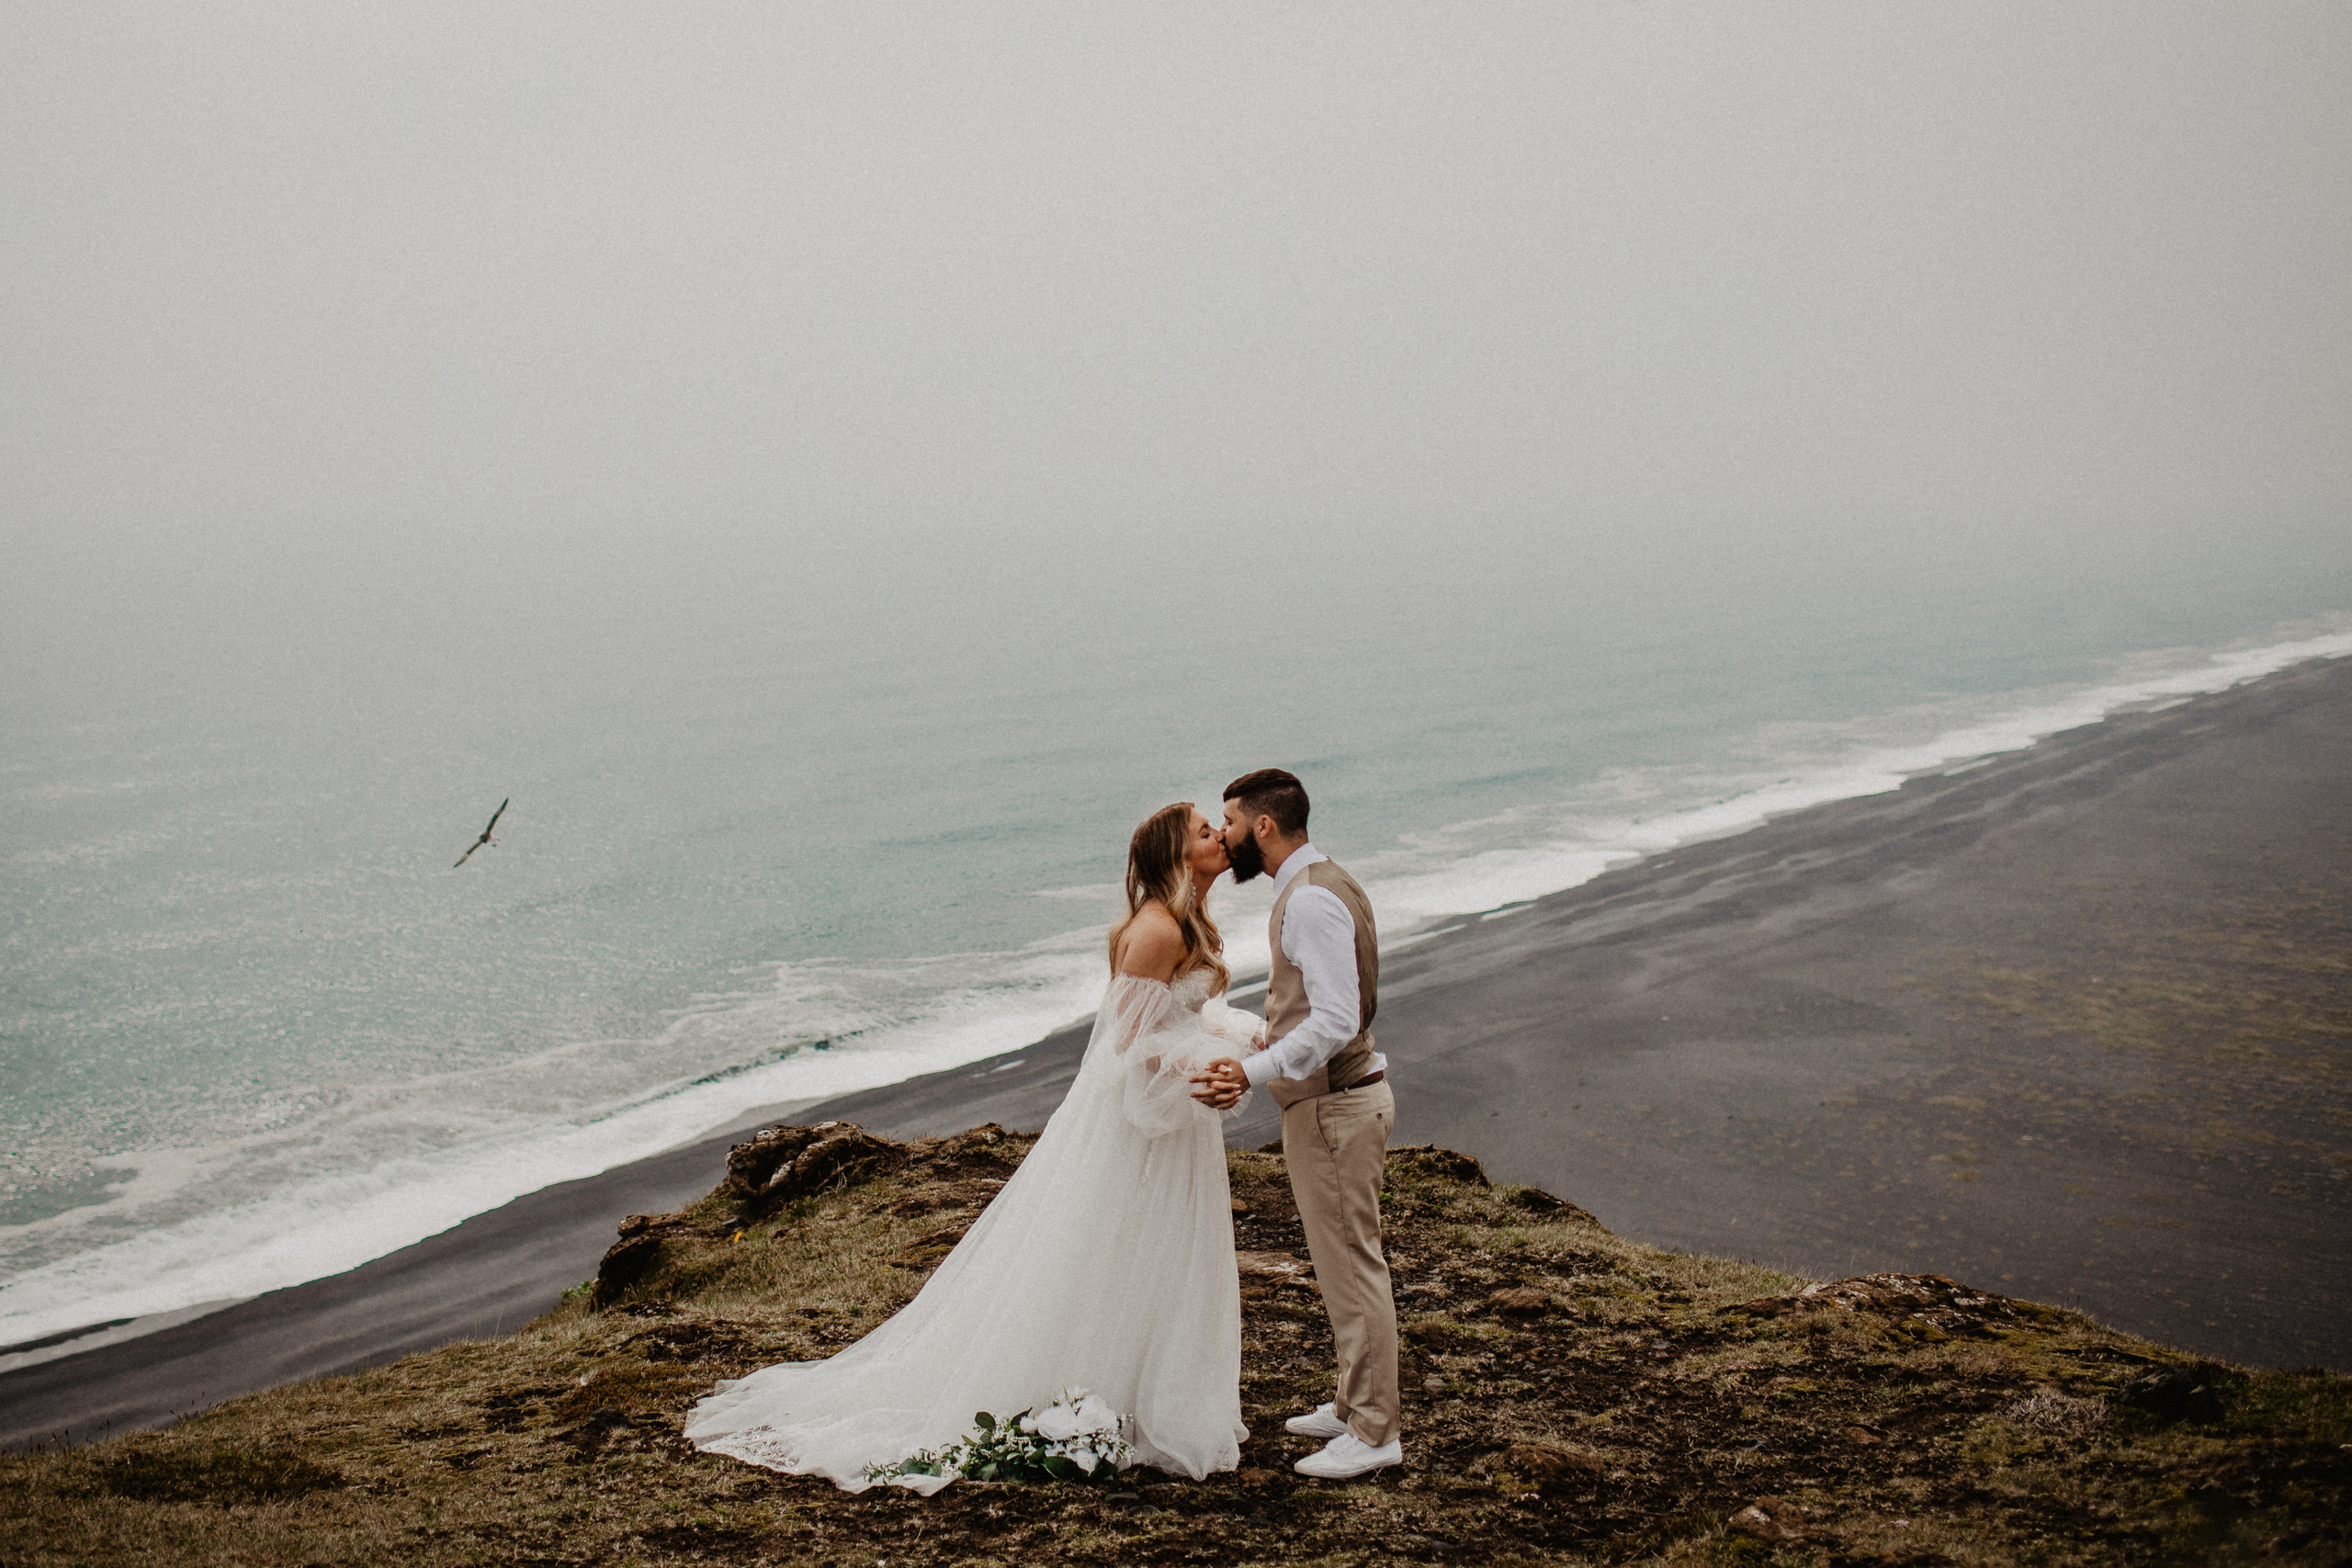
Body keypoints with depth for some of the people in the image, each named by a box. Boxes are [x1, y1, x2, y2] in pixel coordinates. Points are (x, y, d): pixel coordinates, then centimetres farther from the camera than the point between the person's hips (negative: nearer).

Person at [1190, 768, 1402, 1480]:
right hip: (1330, 1099, 11)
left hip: (1333, 1106, -11)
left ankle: (1374, 1432, 7)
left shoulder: (1311, 900, -20)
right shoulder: (1321, 884, 13)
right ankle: (1357, 1403, 32)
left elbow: (1334, 1022, -27)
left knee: (1351, 1265, -2)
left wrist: (1253, 1072, -31)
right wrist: (1251, 1058, 22)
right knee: (1345, 1261, 19)